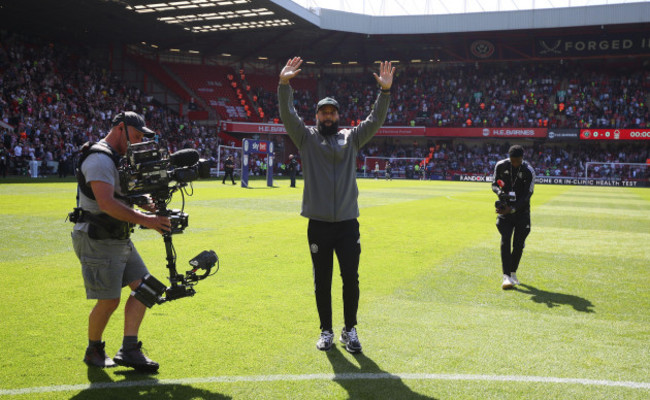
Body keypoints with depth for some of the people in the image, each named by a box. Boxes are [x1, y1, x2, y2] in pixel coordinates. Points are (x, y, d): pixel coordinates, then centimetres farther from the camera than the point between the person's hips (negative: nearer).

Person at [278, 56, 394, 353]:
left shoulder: (351, 138, 11)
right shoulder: (306, 138, 7)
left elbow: (375, 120, 1)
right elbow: (288, 116, -6)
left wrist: (385, 91, -13)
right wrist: (284, 84, -20)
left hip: (348, 223, 1)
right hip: (318, 224, -1)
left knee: (351, 279, 3)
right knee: (322, 281, 8)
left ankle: (350, 330, 18)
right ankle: (326, 331, 22)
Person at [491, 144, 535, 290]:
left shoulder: (529, 171, -11)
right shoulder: (500, 166, -4)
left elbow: (526, 196, -13)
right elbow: (494, 184, 6)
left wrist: (512, 209, -24)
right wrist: (499, 191, -17)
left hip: (522, 210, 0)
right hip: (505, 208, 1)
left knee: (519, 243, 3)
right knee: (505, 240, -12)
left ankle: (513, 273, 21)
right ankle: (506, 276, -16)